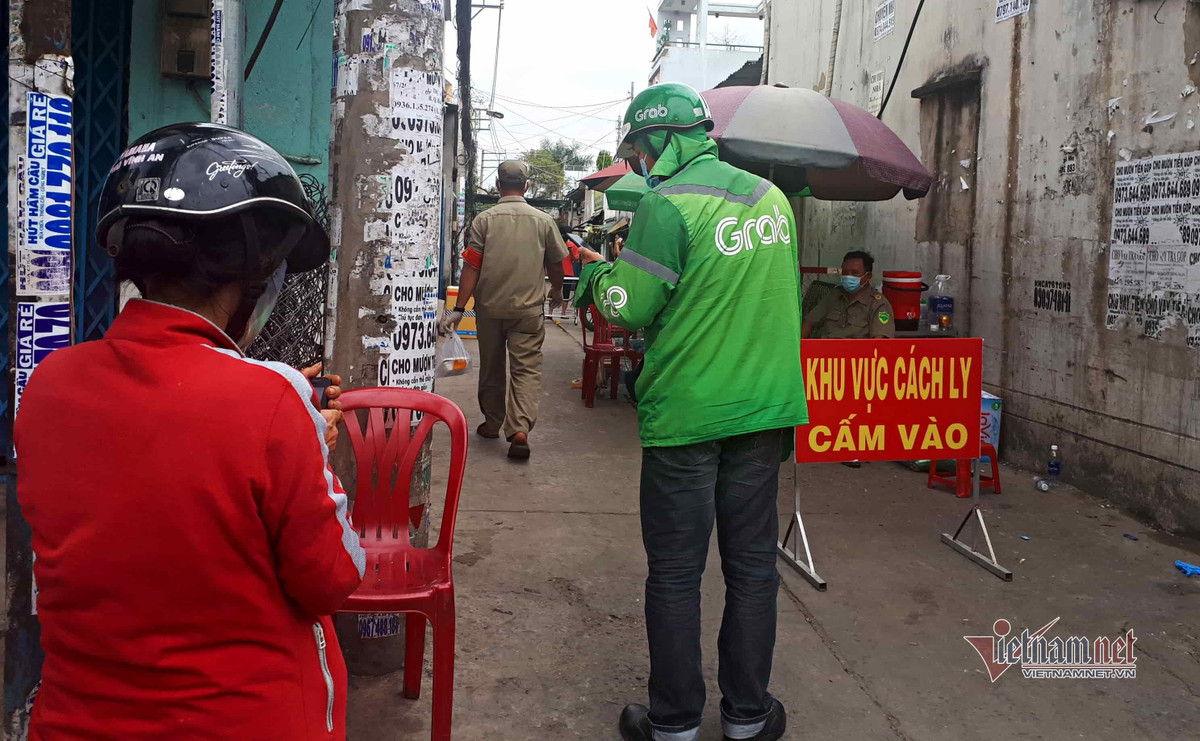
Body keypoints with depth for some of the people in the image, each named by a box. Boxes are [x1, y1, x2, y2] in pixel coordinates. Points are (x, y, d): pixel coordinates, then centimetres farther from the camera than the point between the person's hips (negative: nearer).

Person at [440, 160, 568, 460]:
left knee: (491, 367, 15)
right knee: (527, 368, 0)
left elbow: (471, 266, -8)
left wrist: (459, 308, -5)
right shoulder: (544, 221, -1)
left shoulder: (484, 219, -3)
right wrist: (557, 292, 28)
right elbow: (556, 264, 8)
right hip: (528, 308, -1)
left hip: (490, 307, 1)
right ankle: (520, 428, -15)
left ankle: (492, 423, 28)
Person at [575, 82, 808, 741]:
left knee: (675, 571, 7)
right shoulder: (771, 196, 8)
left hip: (687, 415, -6)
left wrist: (597, 273, 8)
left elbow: (630, 306, -13)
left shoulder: (668, 204, -13)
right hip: (765, 408, 6)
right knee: (752, 563, 14)